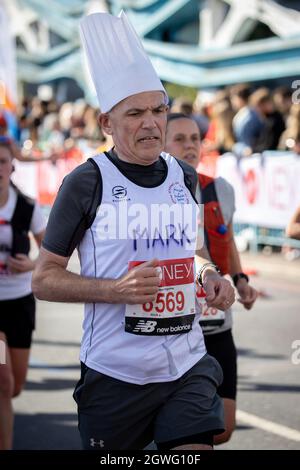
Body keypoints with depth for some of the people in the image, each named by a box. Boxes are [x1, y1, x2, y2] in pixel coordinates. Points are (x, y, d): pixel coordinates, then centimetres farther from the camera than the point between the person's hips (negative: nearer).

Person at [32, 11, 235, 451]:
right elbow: (44, 279, -4)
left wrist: (209, 276, 2)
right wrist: (117, 289, -19)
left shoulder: (185, 178, 8)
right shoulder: (86, 182, -7)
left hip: (189, 368, 4)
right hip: (115, 376, -3)